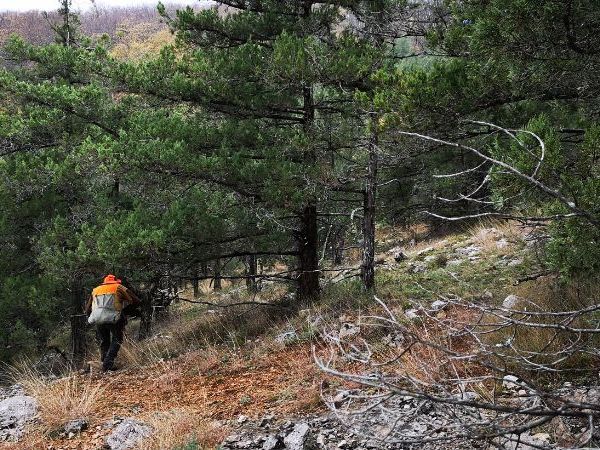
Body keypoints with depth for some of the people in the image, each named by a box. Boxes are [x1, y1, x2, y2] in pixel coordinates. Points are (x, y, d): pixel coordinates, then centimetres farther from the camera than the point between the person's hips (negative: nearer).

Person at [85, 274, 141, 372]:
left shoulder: (95, 290, 25)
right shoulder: (119, 288, 14)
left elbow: (87, 310, 25)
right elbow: (136, 301, 11)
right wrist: (125, 310, 21)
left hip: (98, 321, 3)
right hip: (114, 320, -3)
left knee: (104, 343, 20)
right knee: (116, 341, 10)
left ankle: (104, 363, 12)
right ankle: (108, 363, -7)